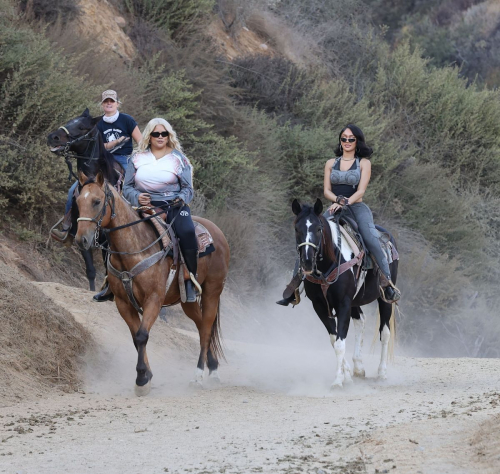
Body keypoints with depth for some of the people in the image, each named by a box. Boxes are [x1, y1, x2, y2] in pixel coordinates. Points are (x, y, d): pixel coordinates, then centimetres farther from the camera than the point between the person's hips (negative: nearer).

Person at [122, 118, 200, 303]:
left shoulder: (179, 159, 11)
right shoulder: (137, 159, 15)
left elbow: (188, 188, 10)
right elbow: (127, 188, 13)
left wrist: (181, 198, -14)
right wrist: (137, 197, -10)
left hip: (174, 206, -1)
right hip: (146, 207, 2)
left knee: (187, 232, -32)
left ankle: (190, 280, -23)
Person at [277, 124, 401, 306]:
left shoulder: (364, 163, 5)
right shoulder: (331, 164, 14)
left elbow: (361, 190, -6)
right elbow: (326, 190, 7)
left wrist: (346, 203, -22)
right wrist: (338, 200, -15)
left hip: (357, 208, -3)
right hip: (335, 209, 3)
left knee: (372, 240, -30)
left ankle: (389, 285, -31)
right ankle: (293, 288, -7)